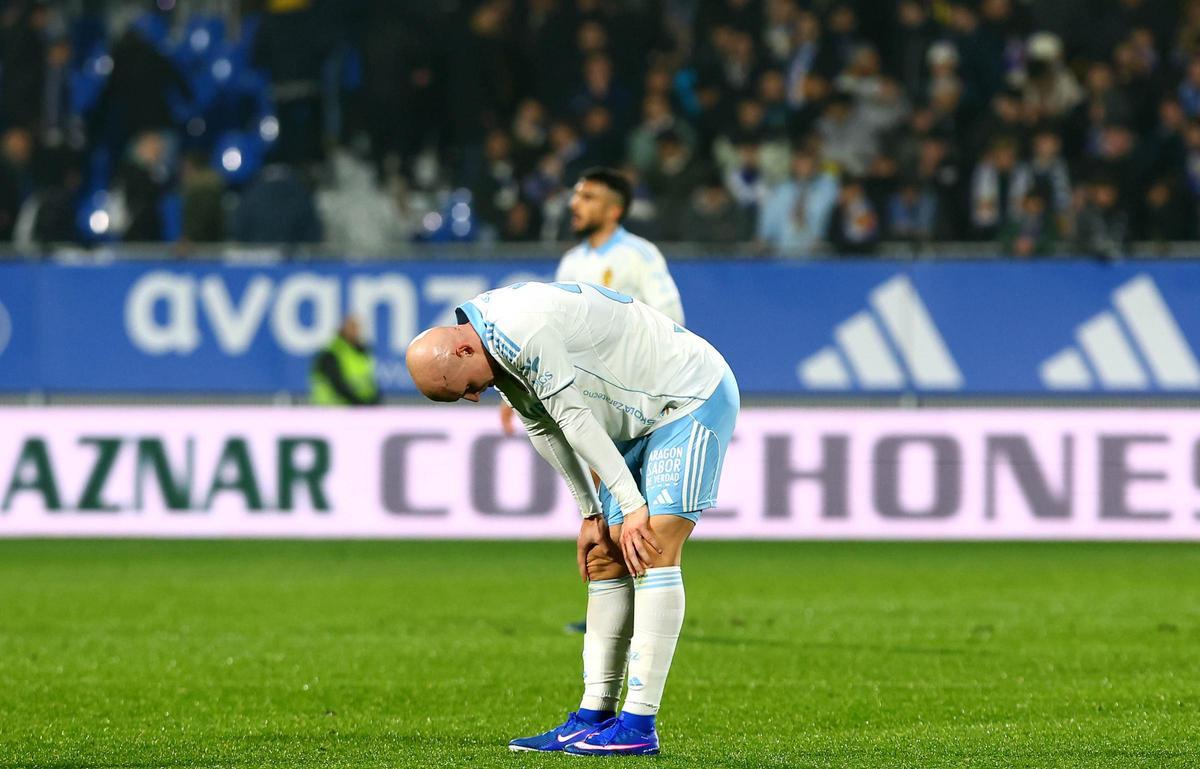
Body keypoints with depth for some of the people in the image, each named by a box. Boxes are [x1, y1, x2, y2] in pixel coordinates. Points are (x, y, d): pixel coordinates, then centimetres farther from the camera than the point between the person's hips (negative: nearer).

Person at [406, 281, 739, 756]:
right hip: (641, 421, 10)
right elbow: (545, 428, 13)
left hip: (694, 400, -10)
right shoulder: (498, 351, 3)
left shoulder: (524, 330, -28)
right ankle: (594, 715, 5)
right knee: (606, 561, 4)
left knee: (653, 553, -17)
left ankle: (640, 725, -19)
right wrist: (590, 513, 14)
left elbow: (574, 417, -24)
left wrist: (632, 504, -19)